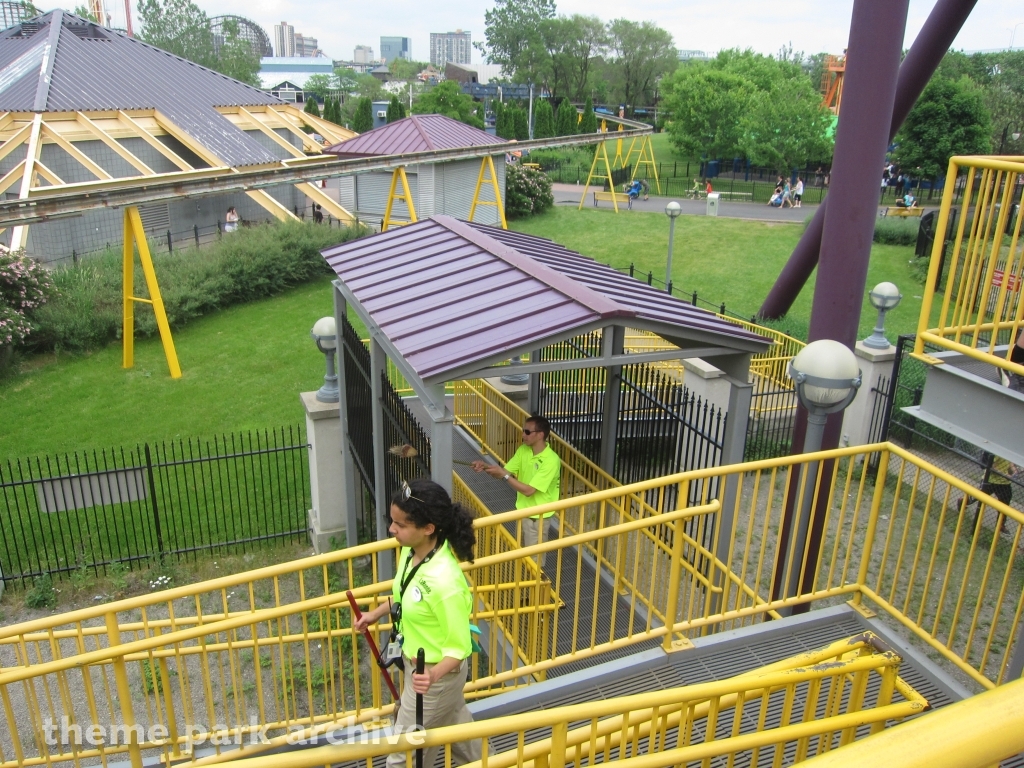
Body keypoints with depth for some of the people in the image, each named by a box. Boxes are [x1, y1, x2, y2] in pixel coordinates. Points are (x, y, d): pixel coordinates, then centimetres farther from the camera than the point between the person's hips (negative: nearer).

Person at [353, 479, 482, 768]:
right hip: (417, 662, 8)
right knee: (454, 720, 31)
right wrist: (377, 613, 11)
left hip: (435, 674, -8)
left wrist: (434, 675, -42)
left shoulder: (444, 581, -37)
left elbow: (459, 648, -27)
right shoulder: (411, 551, -12)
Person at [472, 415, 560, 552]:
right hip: (522, 510, 7)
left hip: (536, 516, -7)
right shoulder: (523, 450, -3)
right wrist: (485, 467, -22)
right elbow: (503, 473, -3)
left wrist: (504, 475, -28)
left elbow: (528, 490, -27)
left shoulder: (551, 460, -27)